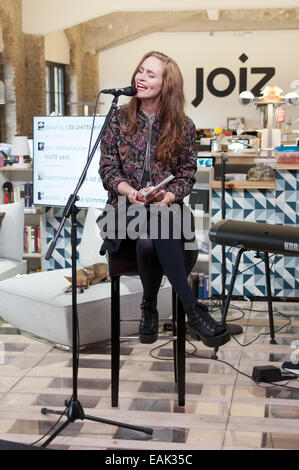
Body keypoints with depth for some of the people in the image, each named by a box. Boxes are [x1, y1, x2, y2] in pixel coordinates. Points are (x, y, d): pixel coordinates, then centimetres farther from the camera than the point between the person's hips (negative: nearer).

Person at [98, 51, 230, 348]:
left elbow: (187, 176, 5)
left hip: (167, 205, 0)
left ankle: (149, 307, -10)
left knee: (149, 241, -35)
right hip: (126, 206, 0)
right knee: (152, 231, -35)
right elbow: (108, 168, 3)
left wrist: (165, 198, -15)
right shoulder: (120, 119, 8)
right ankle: (193, 311, -29)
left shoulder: (183, 127, 7)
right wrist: (131, 192, -17)